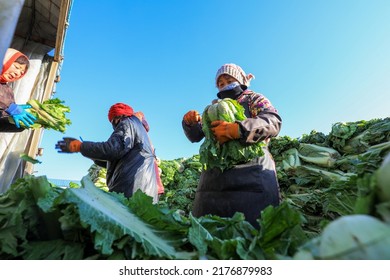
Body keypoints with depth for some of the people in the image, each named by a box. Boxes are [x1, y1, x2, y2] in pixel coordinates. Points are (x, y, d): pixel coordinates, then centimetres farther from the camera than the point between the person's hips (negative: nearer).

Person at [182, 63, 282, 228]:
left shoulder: (254, 99, 13)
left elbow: (274, 122, -7)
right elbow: (196, 136, 23)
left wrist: (237, 129, -23)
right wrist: (189, 122, 0)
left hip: (251, 174, -4)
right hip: (214, 174, 4)